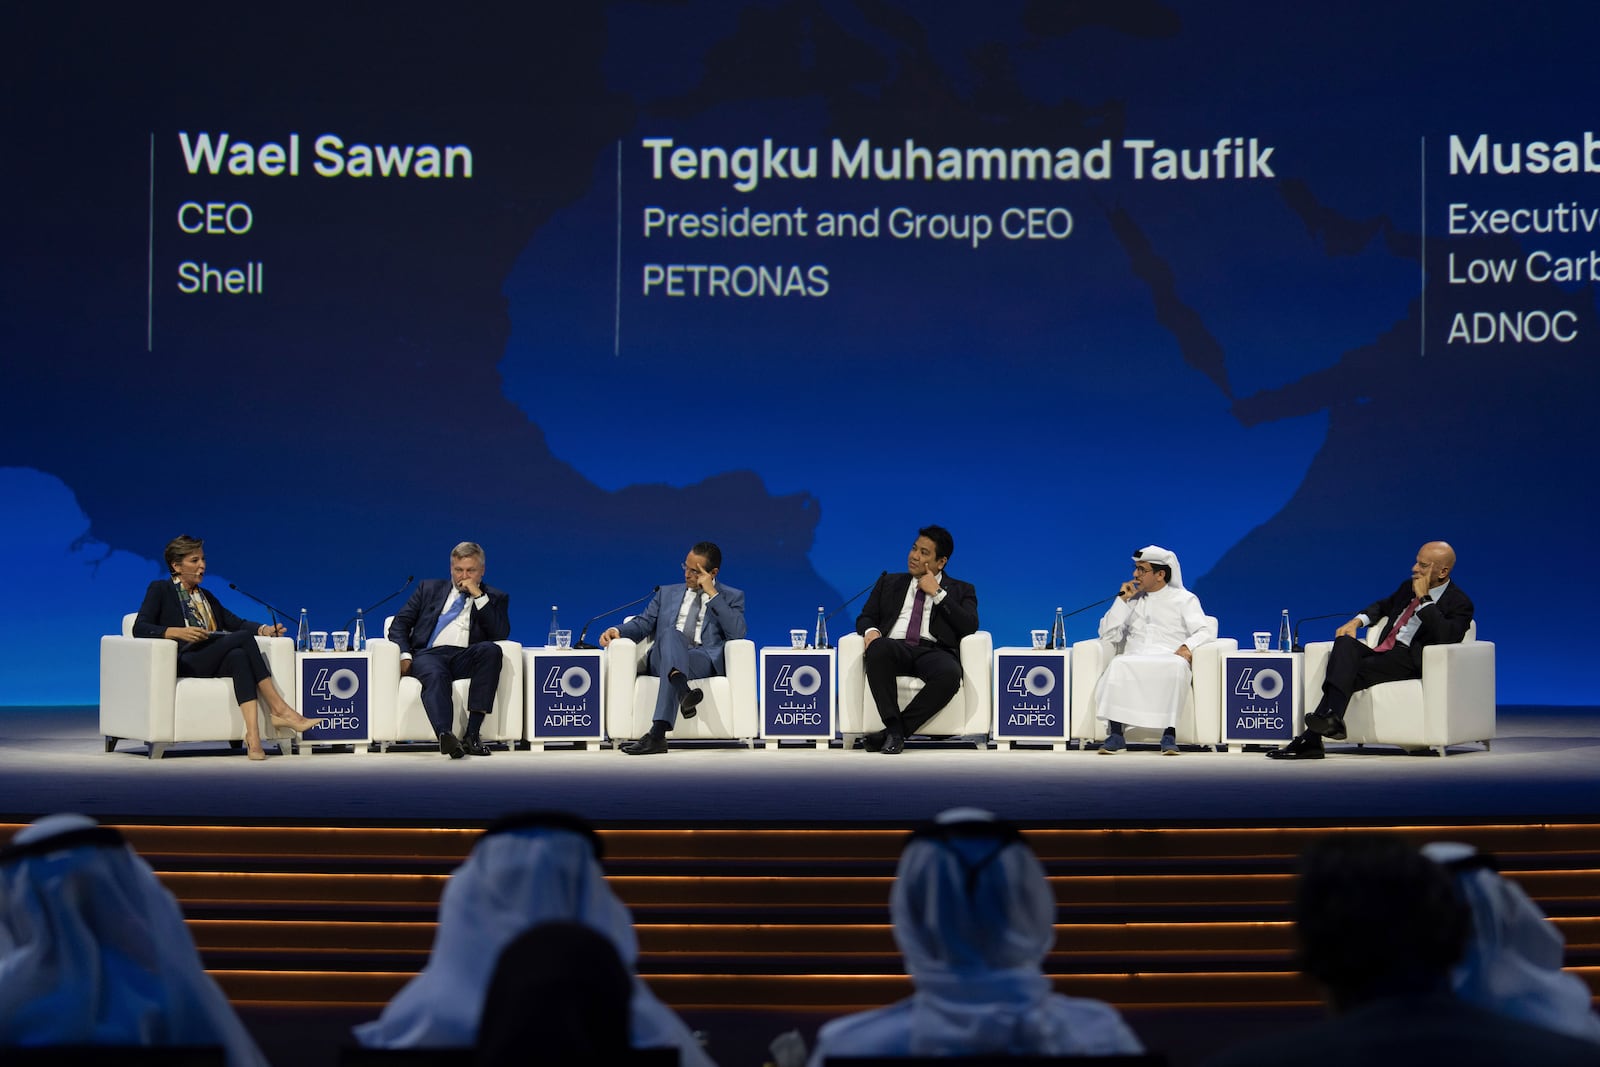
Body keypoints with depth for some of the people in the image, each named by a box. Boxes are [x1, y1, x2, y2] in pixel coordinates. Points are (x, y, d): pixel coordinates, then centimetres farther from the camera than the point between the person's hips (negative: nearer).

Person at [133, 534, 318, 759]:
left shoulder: (206, 596, 29)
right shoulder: (160, 589, 10)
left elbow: (236, 623, 20)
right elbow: (139, 628, -3)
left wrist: (265, 629, 0)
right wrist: (176, 632, -19)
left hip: (214, 664, 5)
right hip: (184, 662, -5)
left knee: (239, 657, -34)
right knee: (244, 637, -27)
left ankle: (253, 735, -48)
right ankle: (279, 710, -31)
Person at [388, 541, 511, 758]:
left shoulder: (494, 598, 20)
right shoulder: (429, 588, 24)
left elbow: (501, 634, 2)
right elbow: (400, 624, 17)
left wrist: (478, 596, -1)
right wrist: (405, 655, -3)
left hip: (466, 658, 0)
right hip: (428, 654, 0)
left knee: (491, 649, -34)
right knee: (435, 676, -36)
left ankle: (472, 733, -38)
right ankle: (445, 735, -61)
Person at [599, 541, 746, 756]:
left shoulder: (731, 597, 16)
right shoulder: (667, 593, 28)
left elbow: (737, 633, -2)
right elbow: (643, 624, 18)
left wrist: (712, 593, -4)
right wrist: (618, 631, -4)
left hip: (706, 660, -2)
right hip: (663, 659, 2)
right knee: (671, 633, -36)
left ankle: (657, 734, -56)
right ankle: (683, 691, -66)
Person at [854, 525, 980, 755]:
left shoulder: (960, 590, 19)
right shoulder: (889, 582, 27)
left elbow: (970, 627, 2)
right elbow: (865, 617, 20)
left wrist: (937, 593, 0)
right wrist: (870, 631, -4)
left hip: (934, 651, -1)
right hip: (895, 648, 1)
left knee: (950, 674, -39)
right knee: (877, 648, -38)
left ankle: (893, 732, -30)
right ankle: (894, 729, -33)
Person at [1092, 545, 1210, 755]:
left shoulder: (1184, 599, 15)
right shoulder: (1133, 600, 25)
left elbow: (1203, 632, 2)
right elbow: (1107, 634, 18)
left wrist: (1187, 646, -20)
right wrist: (1123, 599, 10)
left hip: (1169, 660, -2)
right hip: (1135, 660, 2)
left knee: (1176, 666, -40)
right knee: (1118, 664, -34)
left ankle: (1169, 734, -42)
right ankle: (1115, 733, -38)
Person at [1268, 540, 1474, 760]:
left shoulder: (1459, 603, 0)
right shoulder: (1408, 587, 23)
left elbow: (1447, 636, -19)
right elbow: (1383, 605, 41)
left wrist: (1424, 599, -12)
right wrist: (1357, 621, 19)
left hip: (1410, 661, -7)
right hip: (1383, 652, 7)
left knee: (1350, 673, -30)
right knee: (1344, 642, -26)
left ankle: (1311, 738, -43)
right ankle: (1331, 716, -44)